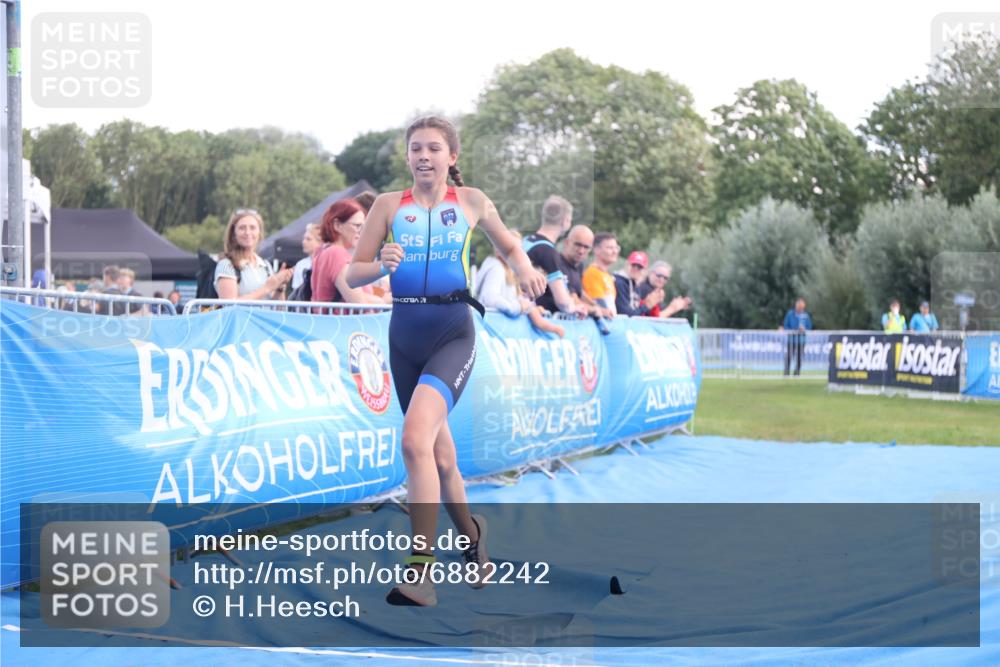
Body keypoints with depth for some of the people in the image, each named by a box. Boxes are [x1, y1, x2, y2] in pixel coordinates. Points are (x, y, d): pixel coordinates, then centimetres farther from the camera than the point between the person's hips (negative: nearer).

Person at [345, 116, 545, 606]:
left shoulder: (471, 202, 4)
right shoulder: (389, 205, 5)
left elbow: (508, 245, 20)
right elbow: (352, 274, 5)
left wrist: (524, 271, -1)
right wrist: (382, 266, -16)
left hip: (453, 333, -3)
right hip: (405, 336, 4)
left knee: (415, 437, -25)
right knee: (439, 456, 15)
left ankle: (421, 573, -26)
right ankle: (471, 533, 43)